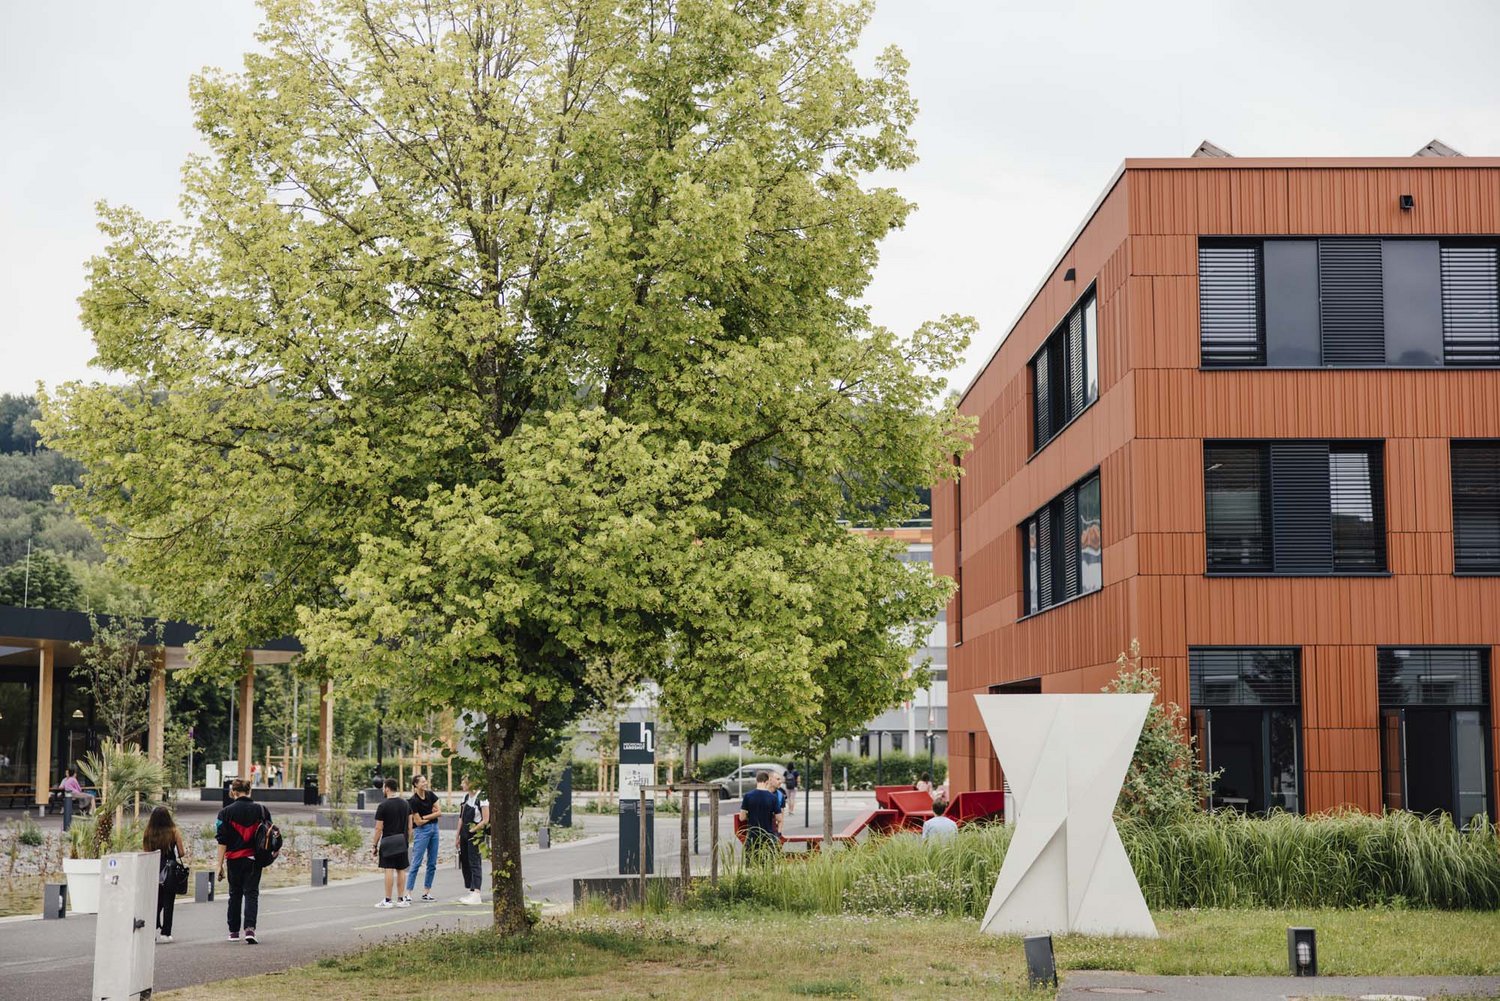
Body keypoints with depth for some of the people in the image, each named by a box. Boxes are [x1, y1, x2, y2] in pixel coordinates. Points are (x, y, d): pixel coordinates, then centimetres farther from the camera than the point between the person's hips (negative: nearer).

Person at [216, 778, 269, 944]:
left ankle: (233, 931, 21)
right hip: (254, 859, 0)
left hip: (234, 859, 0)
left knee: (235, 894, 14)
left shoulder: (226, 812, -5)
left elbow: (222, 841, -7)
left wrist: (220, 865, -5)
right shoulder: (261, 810, 1)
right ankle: (250, 928, -17)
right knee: (251, 893, 1)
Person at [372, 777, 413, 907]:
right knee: (401, 870, 8)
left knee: (389, 870, -6)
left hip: (388, 842, -5)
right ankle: (400, 899, 10)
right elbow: (410, 826, 9)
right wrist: (408, 842, 17)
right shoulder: (406, 804, 8)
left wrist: (375, 845, -3)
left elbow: (379, 828, -10)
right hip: (402, 843, 5)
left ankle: (387, 900, -5)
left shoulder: (383, 805, -9)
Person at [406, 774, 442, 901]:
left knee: (432, 863, 7)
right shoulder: (413, 801, -13)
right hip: (422, 830, -6)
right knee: (416, 862, -8)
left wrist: (425, 816, -10)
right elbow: (418, 822, -14)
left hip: (434, 829, 6)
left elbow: (439, 812, -1)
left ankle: (426, 892, 14)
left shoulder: (430, 795, 4)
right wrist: (432, 814, -2)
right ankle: (408, 893, -6)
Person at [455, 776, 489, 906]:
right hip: (465, 835, 8)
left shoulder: (481, 798, -13)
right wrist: (458, 836, 14)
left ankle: (476, 894, -10)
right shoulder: (466, 797, 12)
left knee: (474, 863, -9)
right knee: (464, 862, 11)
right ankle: (470, 891, 19)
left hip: (475, 835, -8)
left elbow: (485, 820, -15)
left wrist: (472, 830, -16)